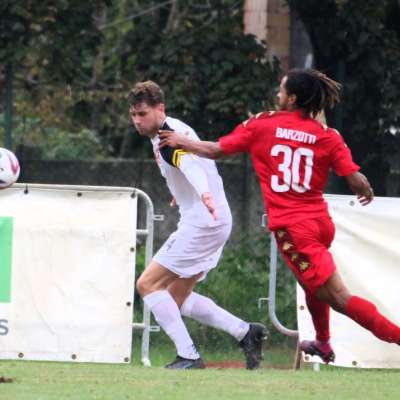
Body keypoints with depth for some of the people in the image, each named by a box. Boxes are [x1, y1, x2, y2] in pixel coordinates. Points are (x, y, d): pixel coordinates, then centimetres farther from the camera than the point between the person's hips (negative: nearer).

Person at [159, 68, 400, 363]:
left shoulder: (261, 125, -3)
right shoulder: (328, 136, 0)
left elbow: (215, 151, 4)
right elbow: (357, 182, -7)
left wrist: (180, 141, 22)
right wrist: (367, 193, 17)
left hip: (292, 228, -5)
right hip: (321, 223, 5)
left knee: (339, 297, -8)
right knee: (312, 282, 33)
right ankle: (323, 344, 48)